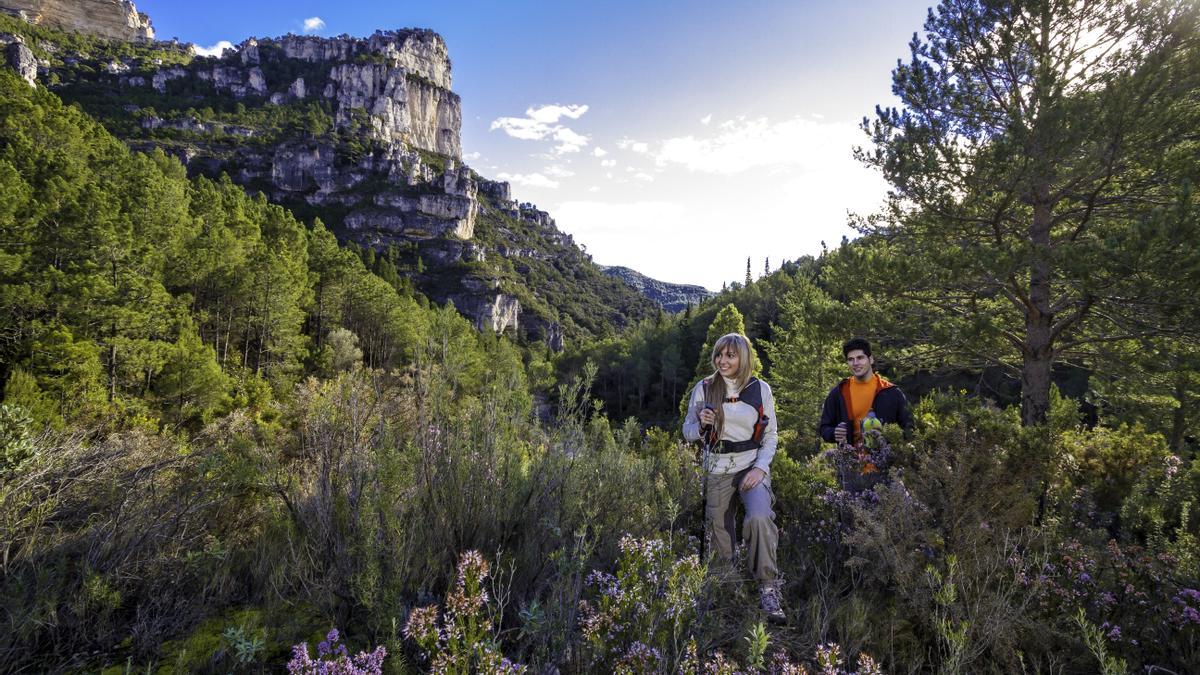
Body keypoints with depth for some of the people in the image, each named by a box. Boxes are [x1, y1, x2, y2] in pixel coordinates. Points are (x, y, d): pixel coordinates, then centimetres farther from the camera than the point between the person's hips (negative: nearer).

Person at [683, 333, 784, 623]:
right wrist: (701, 425, -16)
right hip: (717, 468, 1)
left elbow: (771, 435, 6)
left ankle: (768, 588, -11)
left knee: (759, 518, -25)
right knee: (720, 531, 3)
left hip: (753, 465, -1)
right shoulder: (703, 388, 0)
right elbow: (688, 432, 6)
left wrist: (760, 468, -8)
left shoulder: (761, 389, 2)